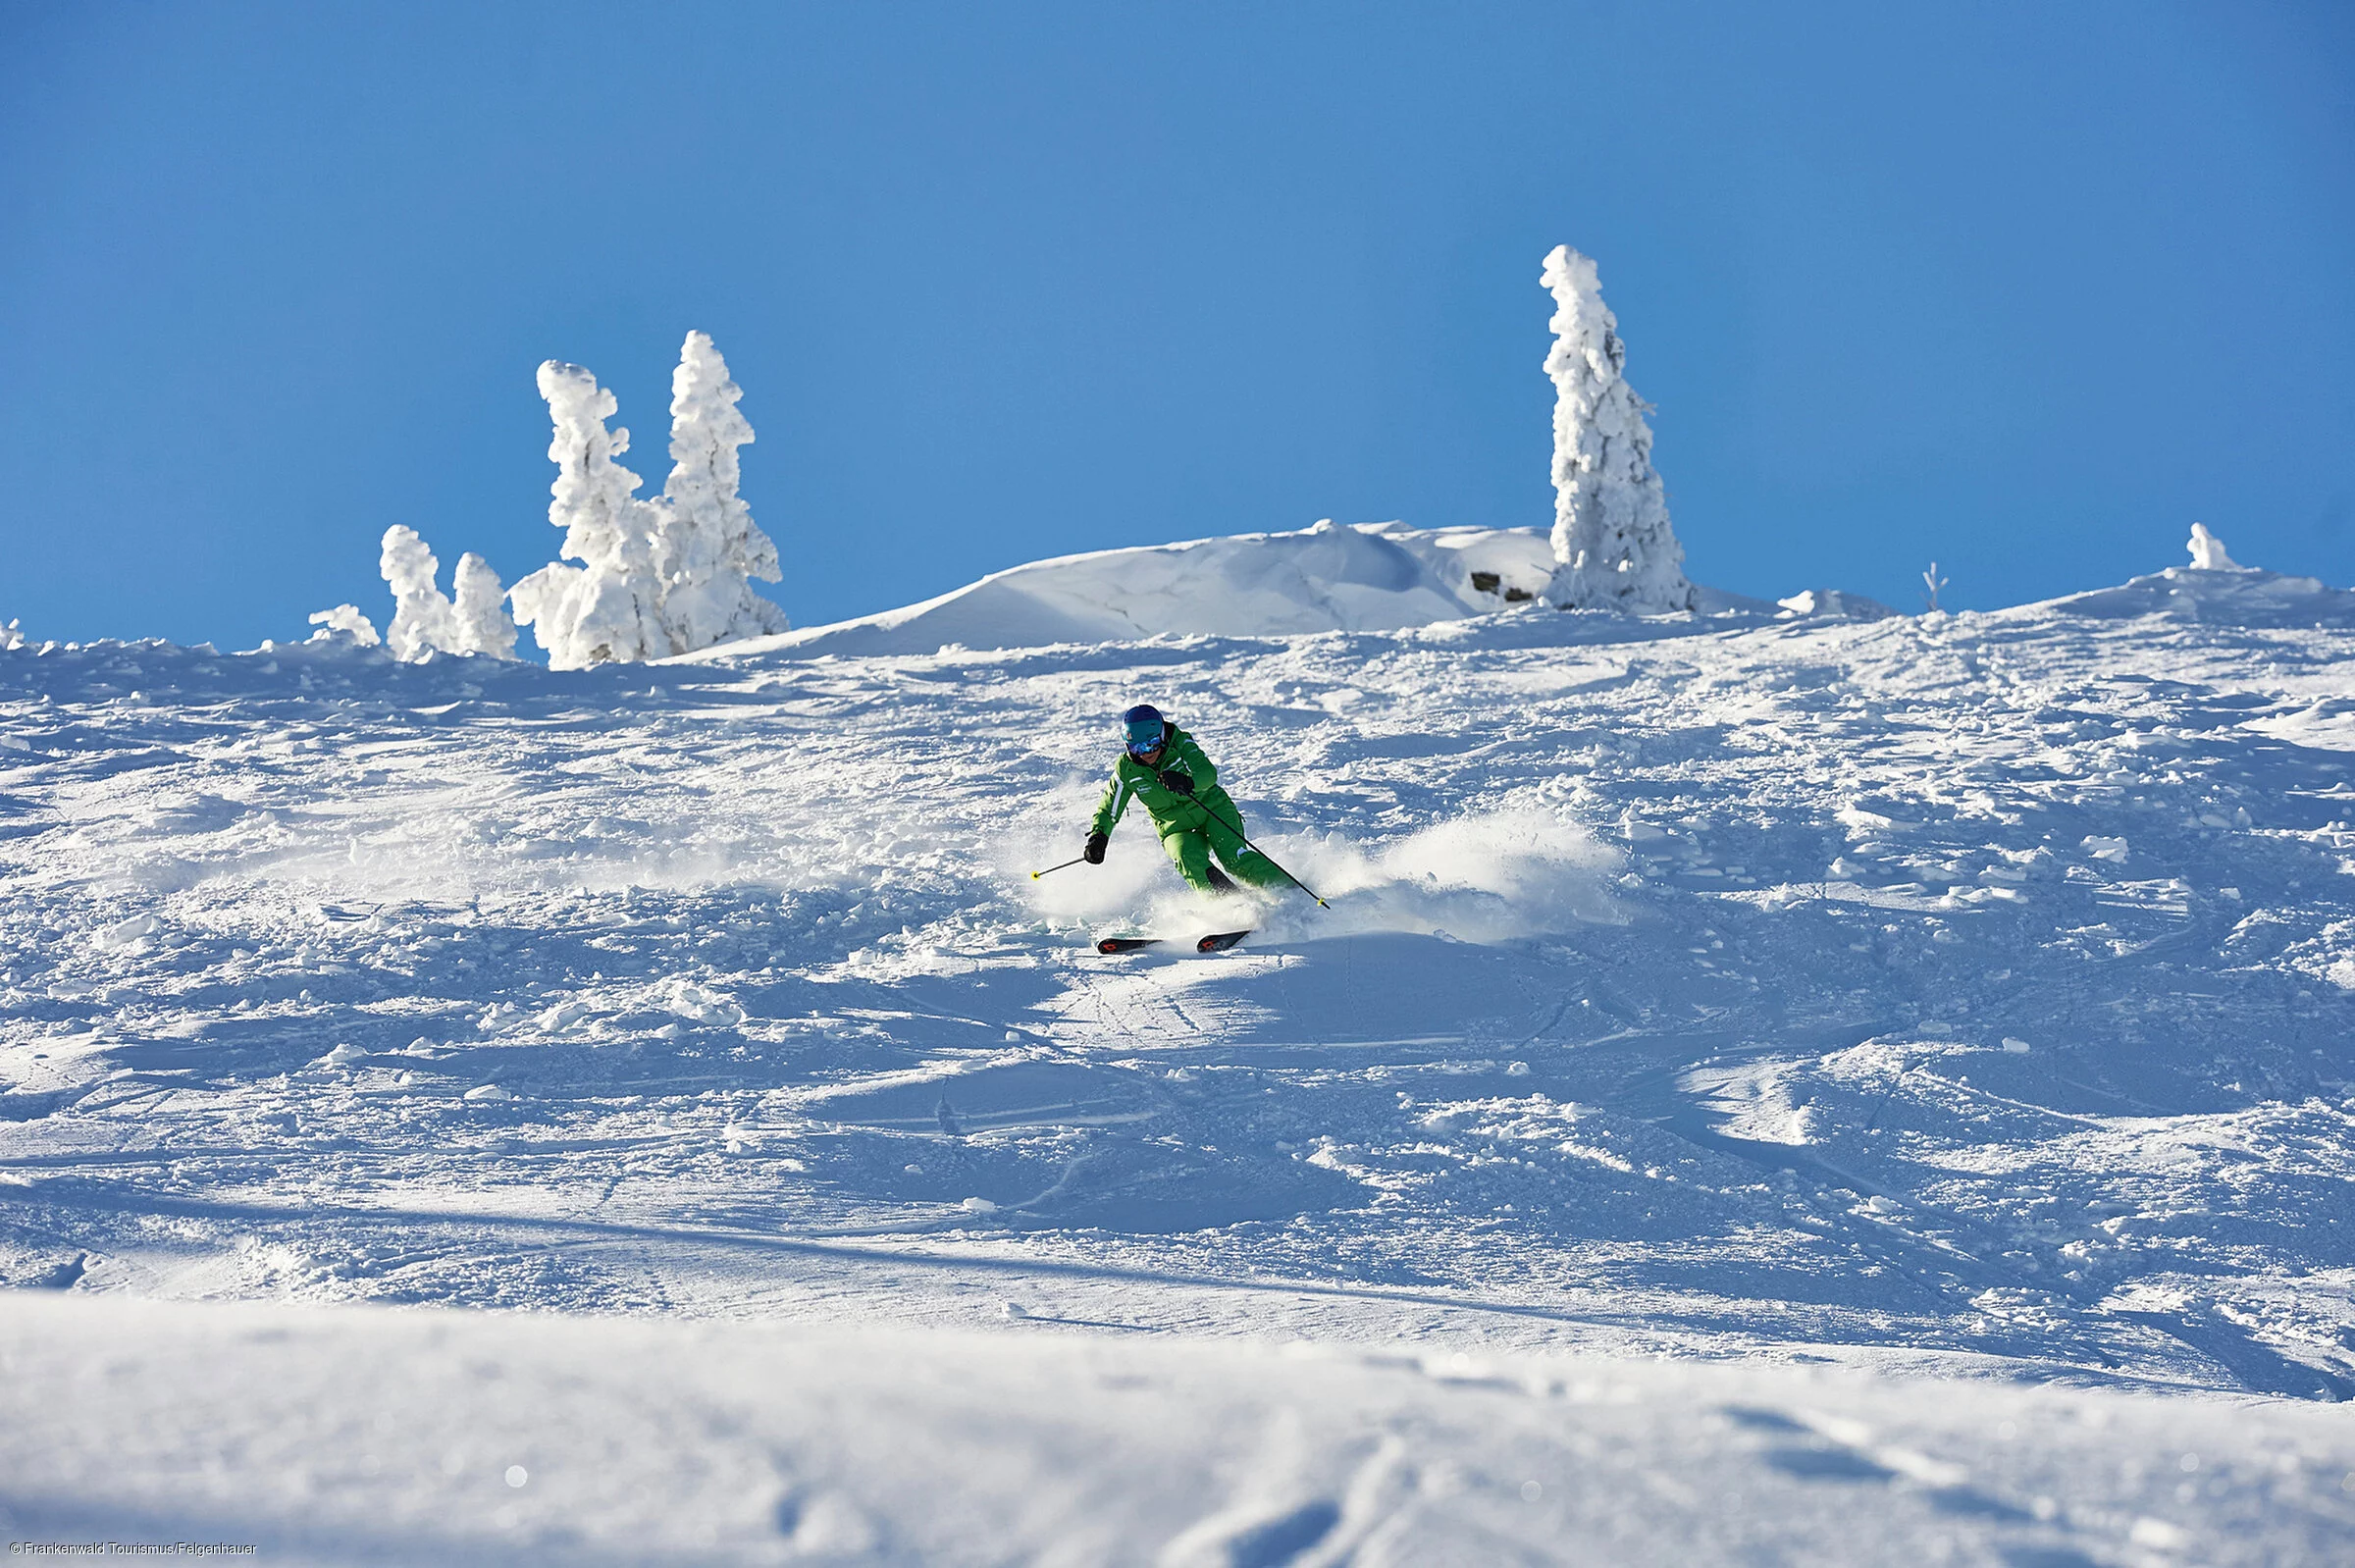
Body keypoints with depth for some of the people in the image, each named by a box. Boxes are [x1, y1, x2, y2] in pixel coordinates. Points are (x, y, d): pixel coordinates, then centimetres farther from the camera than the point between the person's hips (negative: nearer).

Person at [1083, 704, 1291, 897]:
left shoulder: (1180, 744, -16)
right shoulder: (1127, 770, -9)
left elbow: (1209, 774, -31)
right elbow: (1108, 810, 3)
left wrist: (1188, 782, -52)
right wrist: (1098, 836, -16)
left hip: (1215, 811, -1)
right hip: (1177, 829, 2)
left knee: (1234, 858, -26)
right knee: (1190, 862, -31)